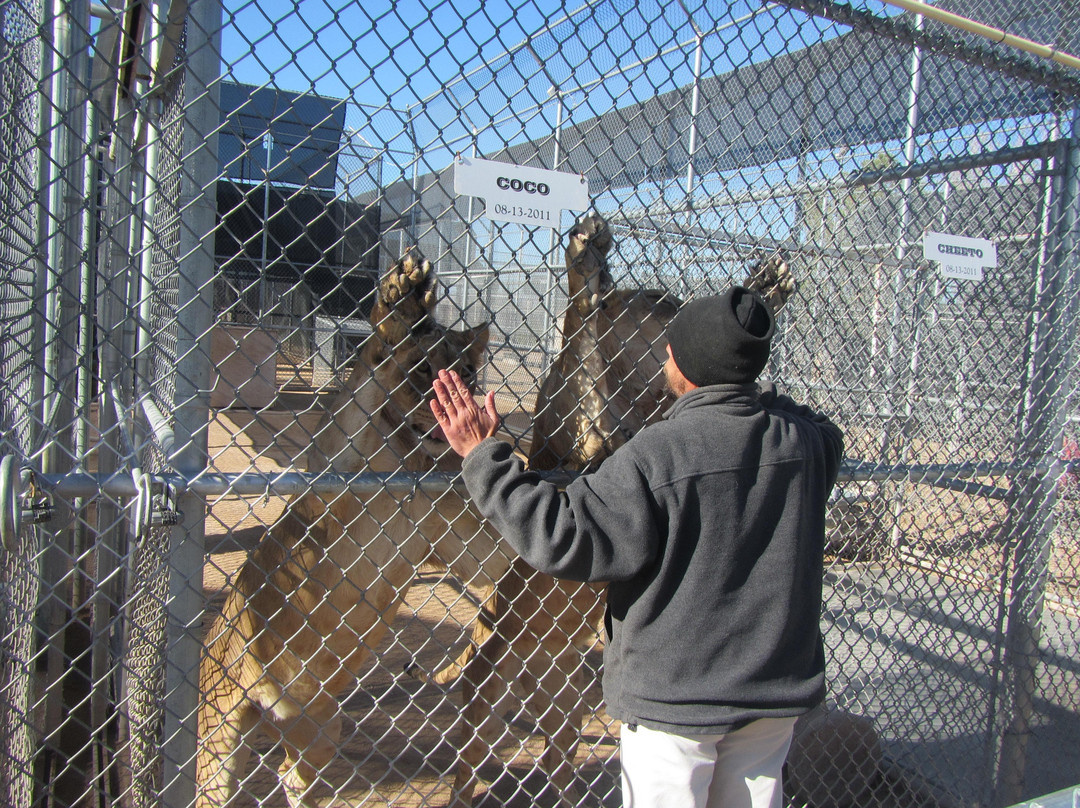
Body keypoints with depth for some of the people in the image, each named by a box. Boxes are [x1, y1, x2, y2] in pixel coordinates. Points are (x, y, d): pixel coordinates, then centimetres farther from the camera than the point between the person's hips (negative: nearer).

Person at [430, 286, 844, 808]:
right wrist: (758, 393, 24)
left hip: (674, 697, -5)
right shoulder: (805, 441, -6)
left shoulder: (658, 454, -25)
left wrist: (484, 457, -17)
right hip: (776, 691, 6)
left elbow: (565, 539, -24)